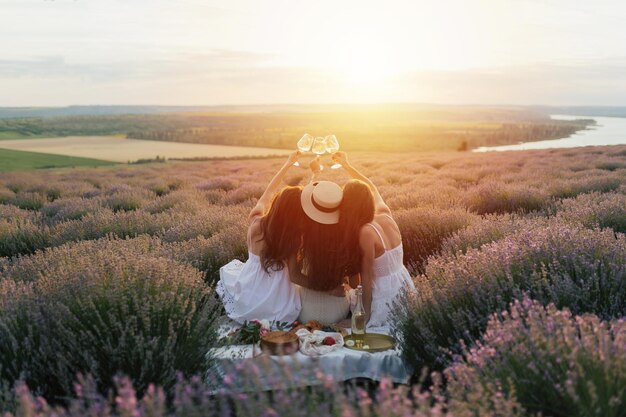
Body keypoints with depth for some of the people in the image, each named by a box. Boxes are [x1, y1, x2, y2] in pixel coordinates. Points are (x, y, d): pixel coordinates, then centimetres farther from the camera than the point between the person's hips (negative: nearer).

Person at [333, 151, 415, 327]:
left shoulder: (366, 232, -23)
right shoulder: (386, 215, -3)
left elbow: (367, 276, -17)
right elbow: (372, 188, 17)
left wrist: (366, 314, -9)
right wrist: (347, 165, 26)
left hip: (384, 295, -7)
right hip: (404, 285, 8)